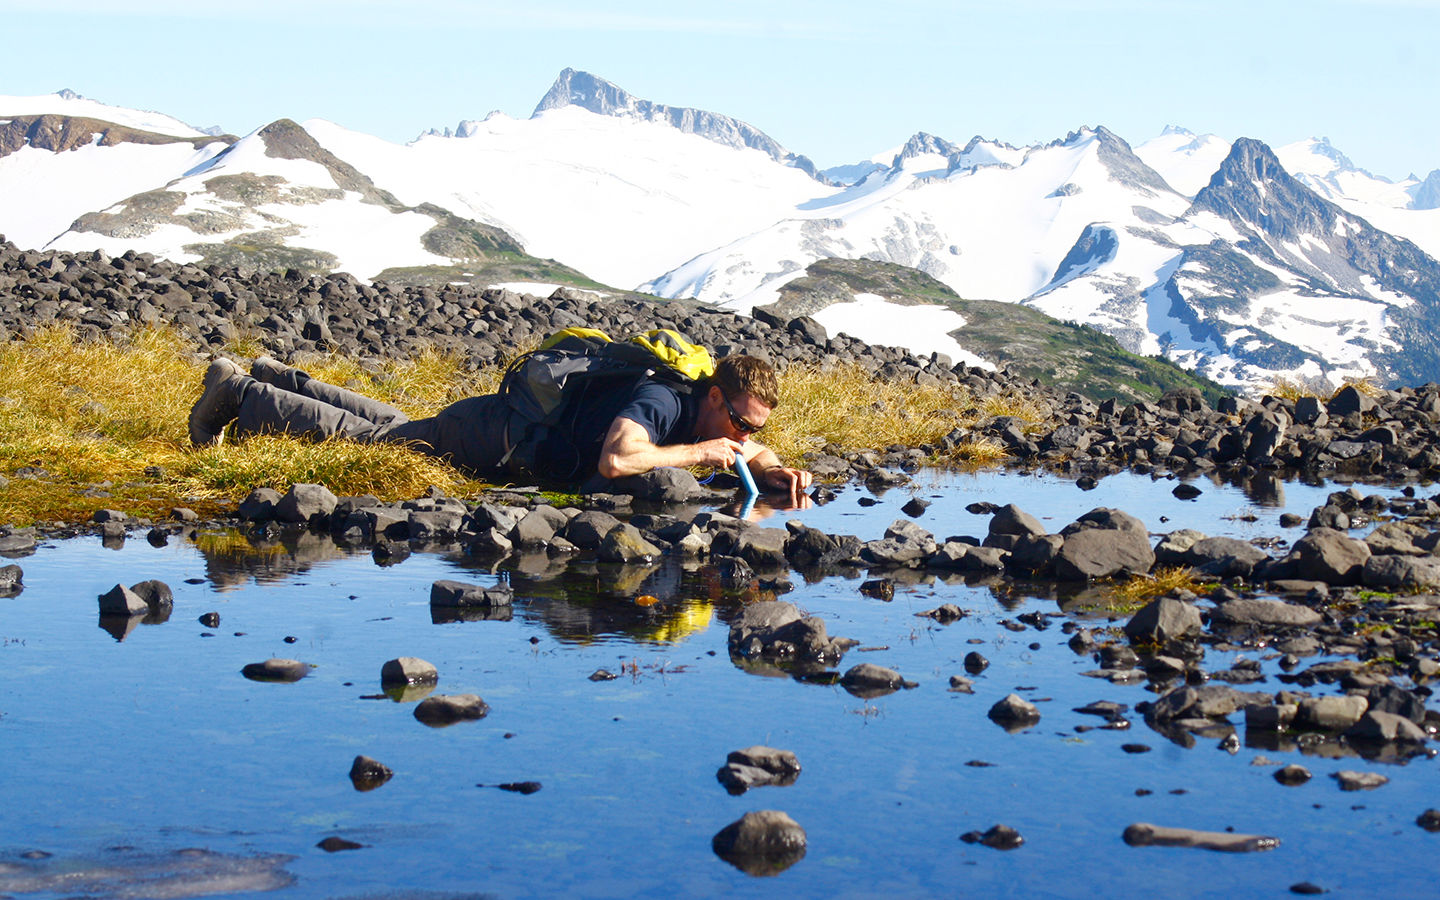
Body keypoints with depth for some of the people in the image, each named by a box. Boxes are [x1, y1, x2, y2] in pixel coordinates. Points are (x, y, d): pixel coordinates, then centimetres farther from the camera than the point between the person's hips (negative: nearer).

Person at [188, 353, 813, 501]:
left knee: (394, 429, 25)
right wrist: (697, 452, -35)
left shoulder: (712, 421, -4)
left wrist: (780, 472, -10)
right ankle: (238, 394, 14)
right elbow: (614, 460, -47)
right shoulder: (661, 401, -30)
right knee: (368, 439, 2)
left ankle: (278, 382, 37)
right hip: (492, 439, -8)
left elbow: (751, 452, 13)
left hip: (512, 427, 8)